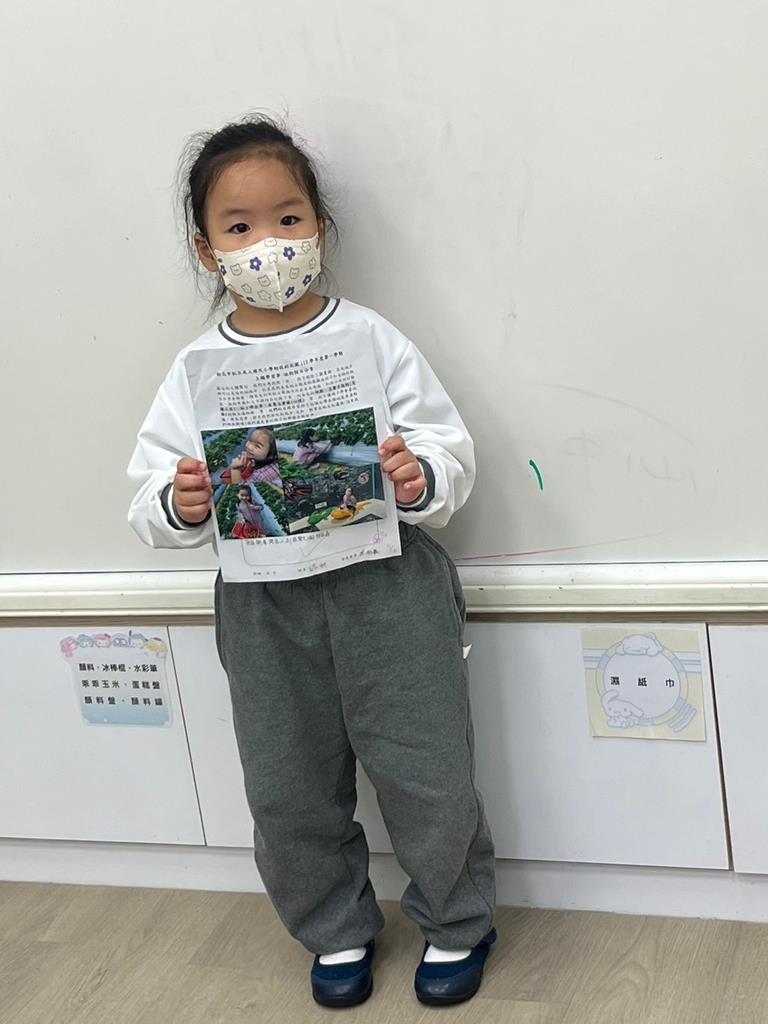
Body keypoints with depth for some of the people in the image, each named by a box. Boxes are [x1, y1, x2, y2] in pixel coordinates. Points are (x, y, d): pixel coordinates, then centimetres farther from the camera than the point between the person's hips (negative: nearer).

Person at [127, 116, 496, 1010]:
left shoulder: (370, 339, -5)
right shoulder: (197, 368, 1)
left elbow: (454, 450, -4)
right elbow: (150, 506, 1)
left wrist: (421, 480, -25)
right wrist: (181, 508, -21)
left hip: (384, 585, -2)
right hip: (263, 603, 3)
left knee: (425, 773, 6)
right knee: (288, 792, 13)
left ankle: (455, 923, 34)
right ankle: (338, 931, 39)